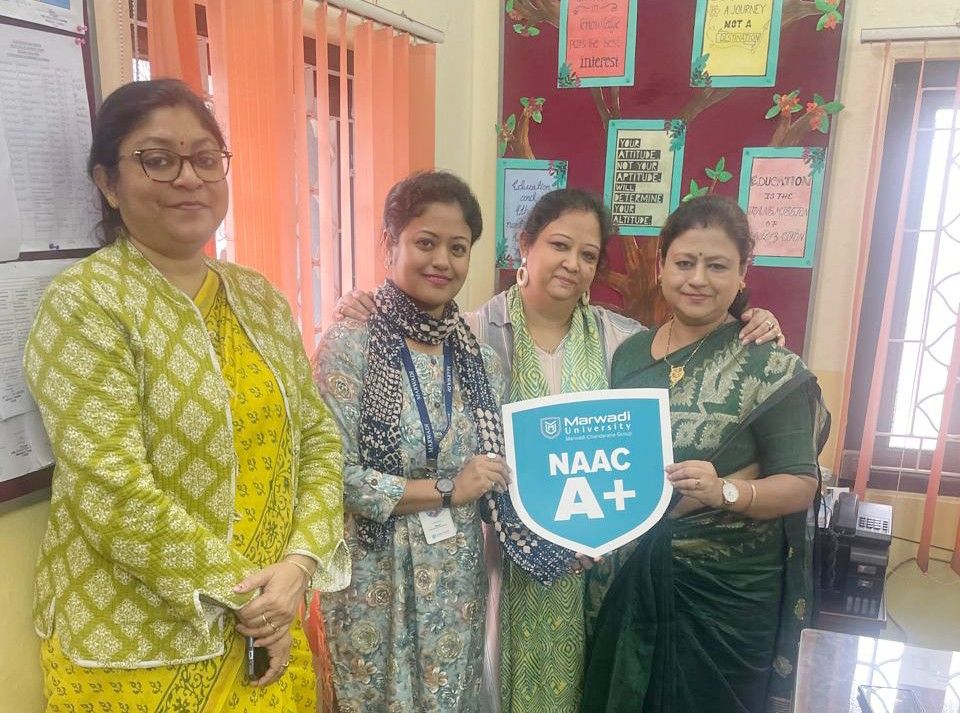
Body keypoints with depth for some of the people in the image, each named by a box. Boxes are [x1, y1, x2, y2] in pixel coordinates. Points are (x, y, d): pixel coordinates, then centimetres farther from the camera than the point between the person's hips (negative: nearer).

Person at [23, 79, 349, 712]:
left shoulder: (260, 298, 4)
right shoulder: (84, 301, -13)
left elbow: (319, 435, 3)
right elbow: (113, 494, -20)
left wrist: (299, 562, -11)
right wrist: (240, 595, -15)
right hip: (139, 648, -5)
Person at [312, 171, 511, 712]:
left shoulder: (479, 355, 1)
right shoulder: (349, 344, -14)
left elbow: (495, 476, 8)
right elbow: (334, 475, -18)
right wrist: (447, 490, -17)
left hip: (458, 578, 5)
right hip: (375, 578, -4)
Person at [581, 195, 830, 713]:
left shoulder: (771, 368, -12)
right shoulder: (630, 353, 2)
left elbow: (801, 484, -12)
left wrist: (724, 491, -28)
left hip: (725, 593, -4)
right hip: (631, 582, 4)